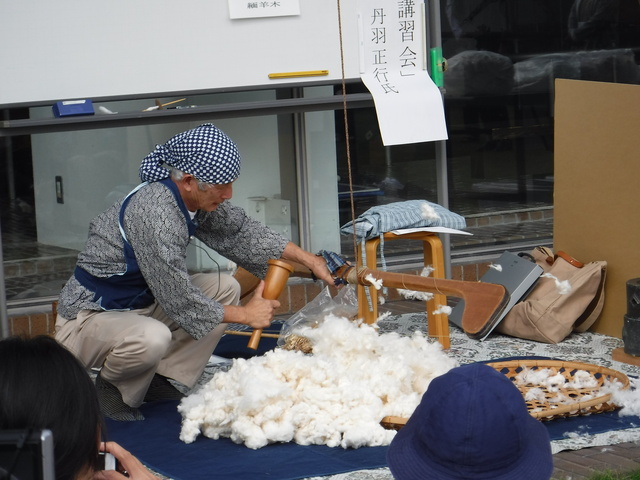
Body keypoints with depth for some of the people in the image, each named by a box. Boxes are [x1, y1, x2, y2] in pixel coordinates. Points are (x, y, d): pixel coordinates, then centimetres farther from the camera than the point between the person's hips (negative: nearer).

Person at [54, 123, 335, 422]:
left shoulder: (193, 197, -5)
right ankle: (110, 387, -5)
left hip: (137, 305, 9)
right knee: (151, 338, -39)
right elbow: (180, 301, -27)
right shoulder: (154, 212, -32)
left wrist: (308, 260, 6)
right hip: (87, 319, -9)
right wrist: (245, 315, -15)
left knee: (224, 288, 3)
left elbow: (242, 232, 11)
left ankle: (157, 378, 5)